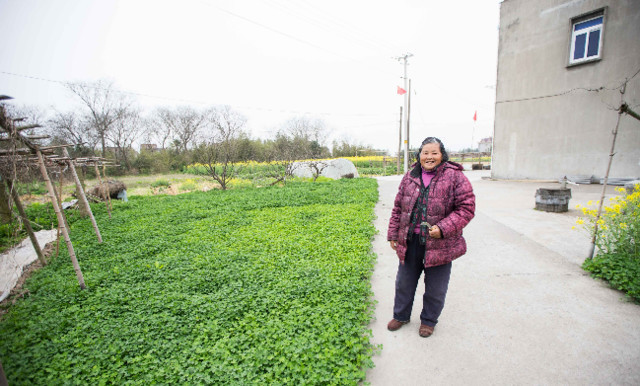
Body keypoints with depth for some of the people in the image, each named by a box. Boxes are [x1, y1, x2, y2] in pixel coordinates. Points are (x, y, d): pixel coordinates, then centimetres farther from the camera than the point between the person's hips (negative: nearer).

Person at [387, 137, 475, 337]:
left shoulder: (455, 176, -8)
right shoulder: (410, 176, 4)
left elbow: (467, 208, -9)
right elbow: (398, 207, 8)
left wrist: (443, 228, -21)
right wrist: (393, 234, 7)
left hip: (439, 244, -3)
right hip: (410, 242, 4)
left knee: (435, 287, 15)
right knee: (404, 282, 19)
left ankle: (428, 320, 41)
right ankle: (401, 315, 42)